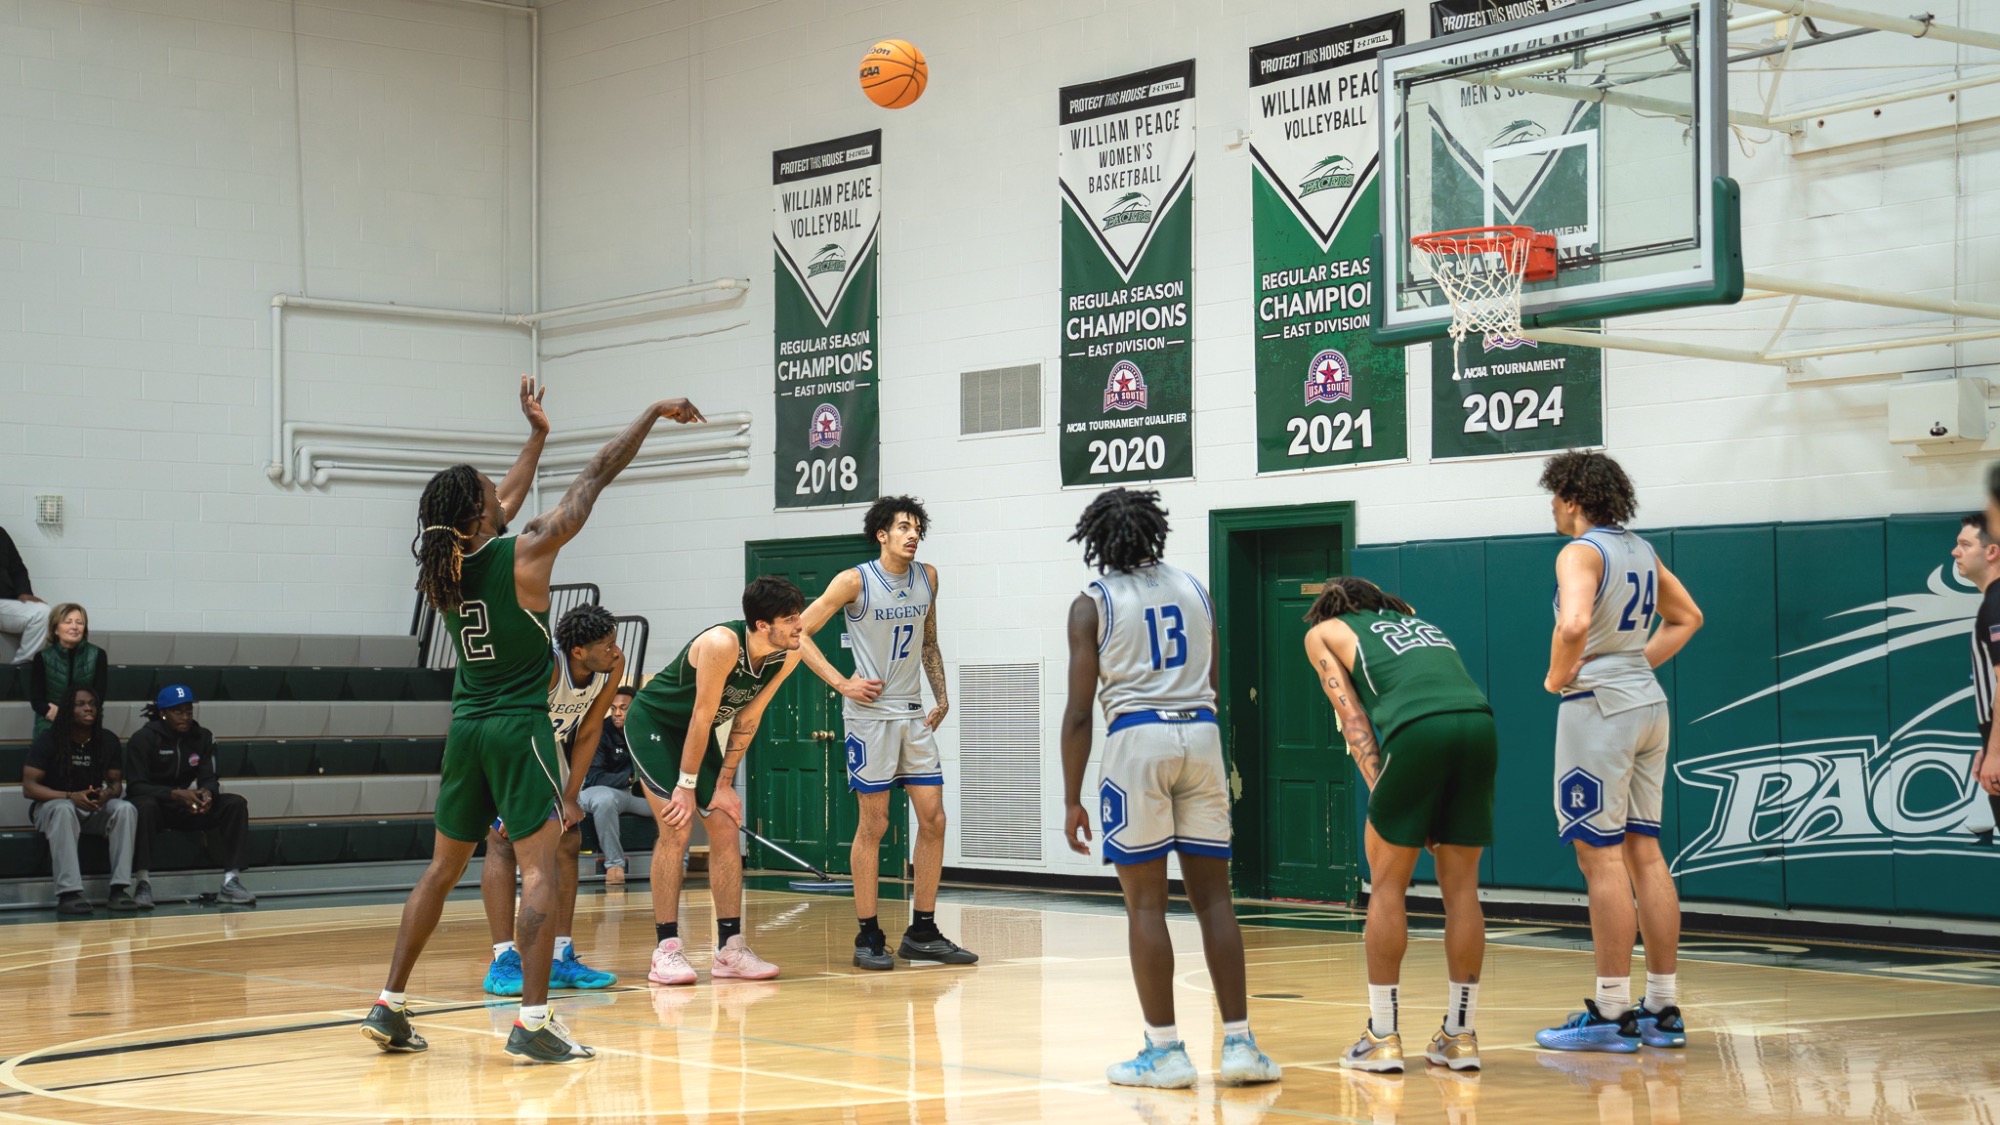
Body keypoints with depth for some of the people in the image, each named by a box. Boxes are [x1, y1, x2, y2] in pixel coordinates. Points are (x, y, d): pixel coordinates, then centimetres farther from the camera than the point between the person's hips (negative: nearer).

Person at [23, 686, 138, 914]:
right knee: (64, 809, -39)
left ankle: (119, 889, -33)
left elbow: (116, 782, 7)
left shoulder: (108, 741, 1)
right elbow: (29, 787, -15)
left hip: (94, 809, 4)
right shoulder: (48, 740, -11)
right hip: (51, 804, -4)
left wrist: (108, 793, -20)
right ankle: (68, 893, -47)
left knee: (126, 809, -26)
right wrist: (71, 796, -29)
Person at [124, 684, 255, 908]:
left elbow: (209, 779, -2)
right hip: (157, 807, -4)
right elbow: (137, 786, -17)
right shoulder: (143, 738, -10)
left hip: (188, 809, 4)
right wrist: (176, 794, -32)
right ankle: (144, 883, -38)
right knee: (144, 806, -40)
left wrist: (207, 793, -28)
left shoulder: (203, 737, 4)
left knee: (236, 803, -17)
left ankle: (231, 881, -24)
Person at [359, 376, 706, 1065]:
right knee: (540, 870, -6)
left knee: (443, 868, 16)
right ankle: (534, 1021, -13)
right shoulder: (526, 554, -11)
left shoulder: (443, 567, 5)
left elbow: (504, 507, 24)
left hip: (465, 729, 6)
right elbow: (596, 476, -4)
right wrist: (654, 414, 6)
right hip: (519, 728, -6)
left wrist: (536, 434, 33)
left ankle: (390, 1006, 18)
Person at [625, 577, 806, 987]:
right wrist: (686, 785, -23)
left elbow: (748, 717, -6)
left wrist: (724, 784, -5)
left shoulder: (788, 655, -14)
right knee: (677, 828, -16)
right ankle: (665, 950, -11)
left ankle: (730, 950, 4)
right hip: (652, 722, -7)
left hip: (694, 732, 7)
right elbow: (702, 716, -29)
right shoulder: (722, 644, -35)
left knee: (726, 828, 0)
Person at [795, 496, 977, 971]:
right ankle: (868, 937, 5)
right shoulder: (854, 581, -10)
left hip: (914, 714, 6)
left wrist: (941, 698, 11)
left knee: (933, 818, 3)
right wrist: (841, 683, -13)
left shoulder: (927, 578, 7)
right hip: (870, 713, -6)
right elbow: (799, 632, -8)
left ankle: (922, 933, 12)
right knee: (873, 824, -3)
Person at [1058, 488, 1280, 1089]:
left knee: (1145, 904, 1)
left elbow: (1079, 711, -4)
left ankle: (1166, 1051, 2)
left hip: (1137, 739, -4)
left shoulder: (1092, 604, 0)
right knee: (1213, 898, 7)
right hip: (1201, 733, 4)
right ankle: (1238, 1044, 6)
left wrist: (1072, 801, 0)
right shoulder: (1193, 587, 13)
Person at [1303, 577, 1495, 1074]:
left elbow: (1353, 717, 12)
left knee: (1387, 885, 9)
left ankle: (1382, 1036, 11)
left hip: (1417, 728, -4)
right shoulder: (1418, 622, 38)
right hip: (1479, 721, 4)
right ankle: (1459, 1035, 17)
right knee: (1461, 887, 13)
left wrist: (1381, 789, 5)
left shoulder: (1324, 632, 24)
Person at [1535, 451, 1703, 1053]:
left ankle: (1611, 1014, -5)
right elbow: (1687, 617, 25)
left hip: (1599, 704, -9)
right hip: (1648, 700, 9)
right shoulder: (1641, 551, 14)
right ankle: (1663, 1009, 13)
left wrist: (1558, 678, -14)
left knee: (1602, 856, -6)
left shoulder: (1581, 552, -12)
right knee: (1644, 853, 10)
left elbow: (1575, 623, -30)